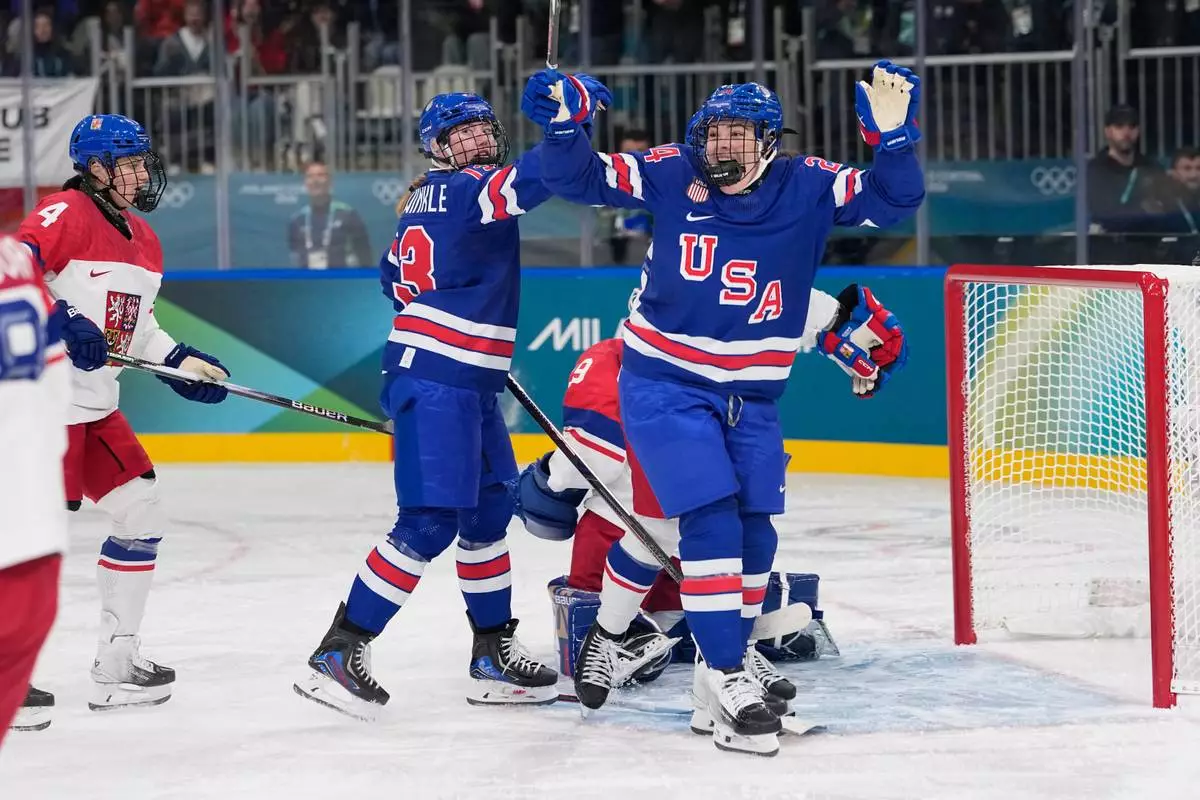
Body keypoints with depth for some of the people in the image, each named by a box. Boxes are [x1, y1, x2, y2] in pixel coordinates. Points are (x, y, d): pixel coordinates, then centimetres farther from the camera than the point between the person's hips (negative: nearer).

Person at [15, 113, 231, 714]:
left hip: (95, 406, 10)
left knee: (142, 513, 11)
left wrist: (182, 363, 12)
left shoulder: (142, 241, 16)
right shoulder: (65, 214, -13)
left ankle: (115, 664, 19)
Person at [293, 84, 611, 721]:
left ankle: (493, 656, 22)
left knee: (489, 510, 15)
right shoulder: (463, 189, -12)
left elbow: (396, 277, 27)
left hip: (467, 383, 10)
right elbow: (532, 178, -30)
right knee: (430, 523, -12)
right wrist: (573, 115, -23)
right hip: (436, 384, -10)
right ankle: (339, 652, -9)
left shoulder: (427, 199, 16)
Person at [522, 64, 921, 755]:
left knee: (754, 534, 8)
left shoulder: (807, 187, -6)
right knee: (712, 518, -16)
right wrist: (564, 124, -24)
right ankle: (725, 675, -12)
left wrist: (892, 138, -31)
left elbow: (893, 199, -13)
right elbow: (579, 178, -5)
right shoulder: (672, 176, -8)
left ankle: (724, 672, 24)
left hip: (751, 397, 4)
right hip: (664, 382, -4)